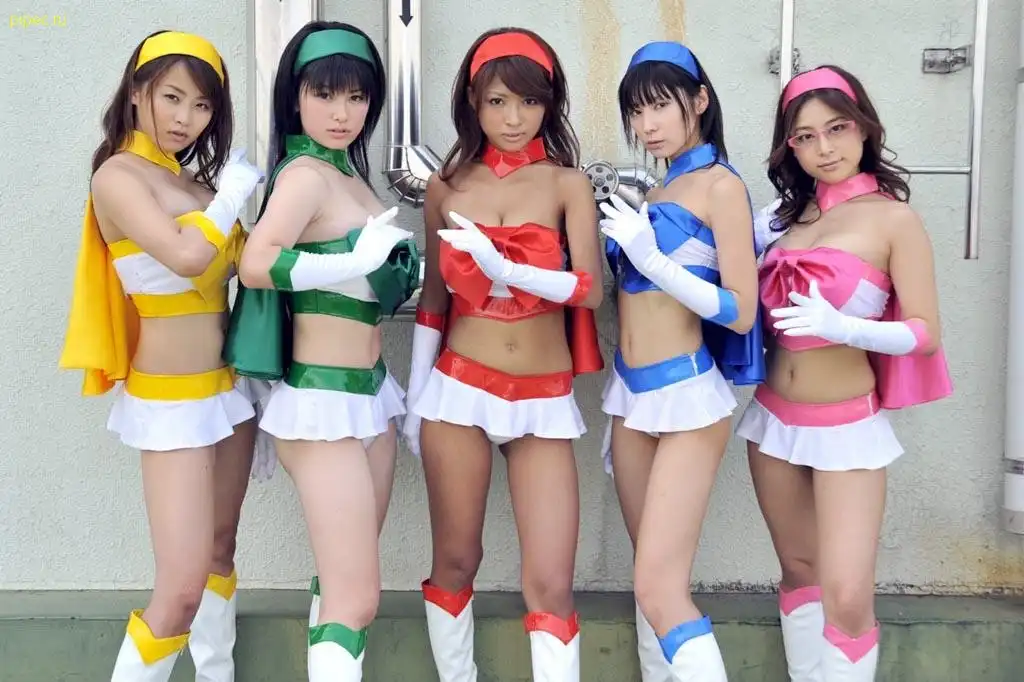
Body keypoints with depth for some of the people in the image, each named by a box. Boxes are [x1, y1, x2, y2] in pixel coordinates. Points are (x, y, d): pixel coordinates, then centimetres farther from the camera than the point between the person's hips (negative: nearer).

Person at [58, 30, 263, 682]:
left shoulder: (193, 180, 9)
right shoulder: (119, 175, -12)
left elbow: (242, 259, 5)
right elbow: (186, 256, -27)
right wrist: (234, 191, -14)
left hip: (228, 384, 8)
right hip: (171, 401, -8)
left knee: (220, 553, 19)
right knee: (182, 586, -8)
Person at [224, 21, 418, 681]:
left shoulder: (348, 171, 11)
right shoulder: (307, 172, -13)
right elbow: (256, 265, -30)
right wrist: (357, 262, -28)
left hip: (369, 390, 9)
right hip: (322, 400, -9)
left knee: (344, 582, 17)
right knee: (357, 599, -7)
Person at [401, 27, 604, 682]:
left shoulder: (567, 183, -1)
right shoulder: (446, 185, 5)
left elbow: (590, 289, -13)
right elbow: (433, 295, 11)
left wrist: (504, 269, -28)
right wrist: (416, 395, 10)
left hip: (544, 401, -1)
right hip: (459, 390, 2)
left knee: (551, 583, -2)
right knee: (455, 561, 11)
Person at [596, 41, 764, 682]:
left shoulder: (721, 185, -8)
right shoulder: (654, 190, 14)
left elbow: (740, 313, -14)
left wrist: (651, 258, -21)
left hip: (687, 397, -7)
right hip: (632, 395, 8)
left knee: (660, 589, -12)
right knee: (652, 578, 13)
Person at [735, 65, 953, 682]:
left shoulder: (893, 217, -9)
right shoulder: (786, 212, 6)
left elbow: (927, 333, -11)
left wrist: (842, 328, -27)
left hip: (847, 427, -5)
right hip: (773, 417, 5)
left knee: (848, 597, -9)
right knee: (799, 572, 16)